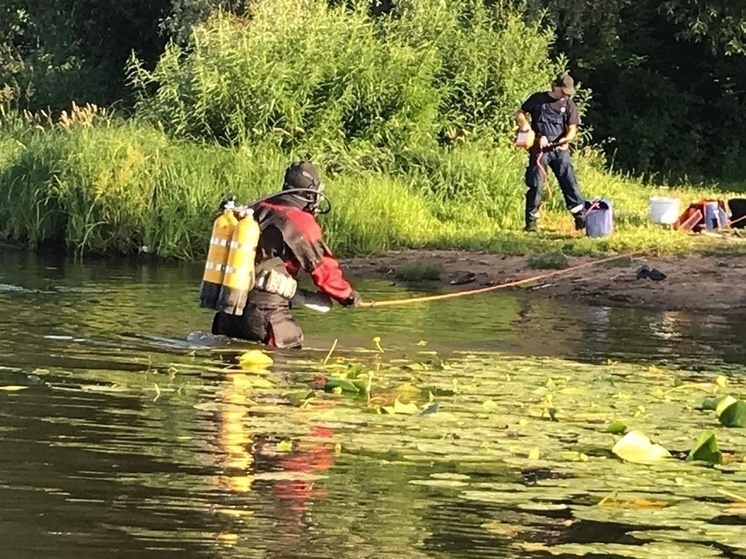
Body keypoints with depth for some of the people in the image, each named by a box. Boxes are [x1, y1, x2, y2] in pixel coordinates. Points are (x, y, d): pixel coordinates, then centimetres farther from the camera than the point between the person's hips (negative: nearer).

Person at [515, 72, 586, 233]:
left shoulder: (568, 105, 5)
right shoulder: (538, 99, 3)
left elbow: (572, 130, 1)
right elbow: (519, 113, 12)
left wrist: (566, 139, -22)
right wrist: (523, 123, -11)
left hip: (560, 150, 1)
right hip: (539, 149, -1)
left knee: (570, 182, -4)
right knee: (536, 185, -2)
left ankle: (581, 218, -2)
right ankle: (531, 221, 5)